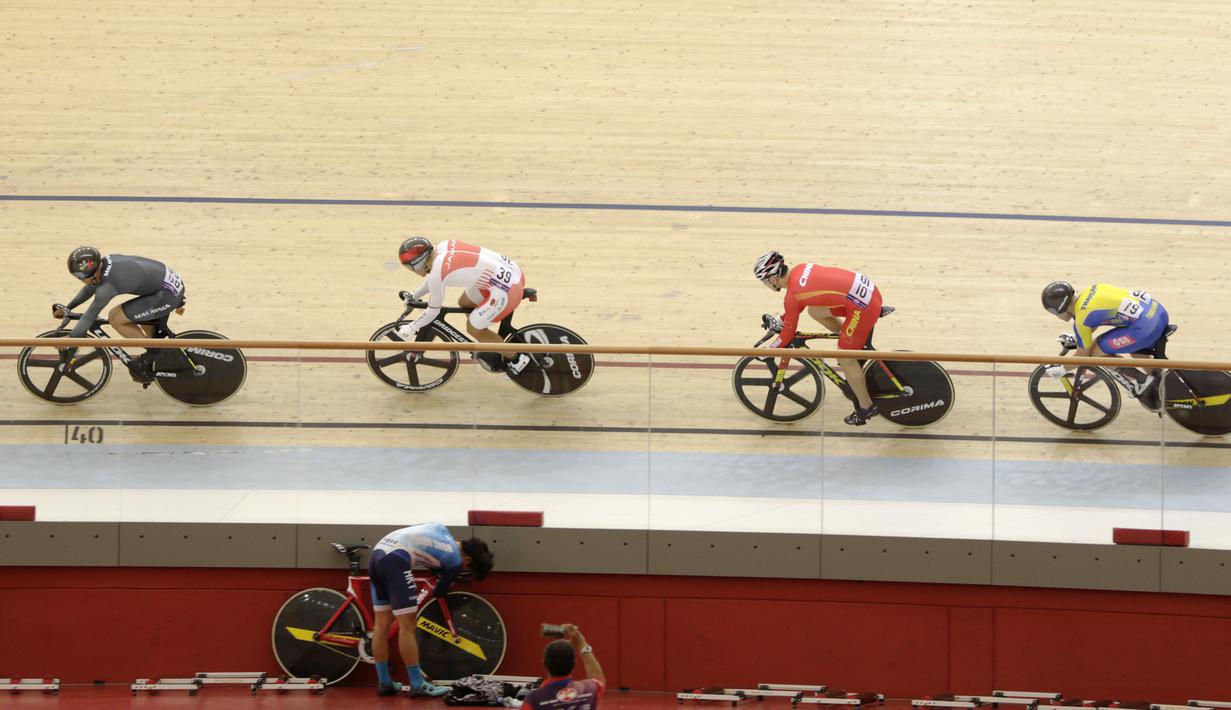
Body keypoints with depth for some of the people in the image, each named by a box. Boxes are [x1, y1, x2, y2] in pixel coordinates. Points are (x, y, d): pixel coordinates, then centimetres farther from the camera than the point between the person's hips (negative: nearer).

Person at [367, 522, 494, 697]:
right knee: (407, 626, -3)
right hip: (396, 560, -9)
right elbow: (439, 592, 15)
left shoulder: (442, 530, 24)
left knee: (382, 623, 12)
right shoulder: (456, 561, 4)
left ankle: (384, 683, 17)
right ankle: (417, 684, -1)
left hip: (378, 553, 9)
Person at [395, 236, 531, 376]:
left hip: (507, 289, -9)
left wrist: (410, 329, 11)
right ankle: (491, 352, 37)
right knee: (464, 303, 23)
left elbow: (433, 312, -3)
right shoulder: (444, 246, 4)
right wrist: (414, 296, 32)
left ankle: (517, 357, 21)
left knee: (473, 328, 8)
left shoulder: (437, 274, -18)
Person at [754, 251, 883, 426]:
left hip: (863, 306, -8)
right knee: (814, 311, 19)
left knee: (845, 359, 5)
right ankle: (856, 342, 30)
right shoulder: (799, 269, 8)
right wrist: (783, 318, 40)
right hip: (867, 286, 8)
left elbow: (788, 334, -2)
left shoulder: (792, 296, -14)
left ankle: (866, 408, 18)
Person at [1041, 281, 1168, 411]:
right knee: (1137, 350, 34)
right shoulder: (1091, 289, 15)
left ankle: (1141, 381, 6)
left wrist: (1062, 370, 19)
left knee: (1097, 351, 3)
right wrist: (1075, 337, 43)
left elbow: (1083, 355, 4)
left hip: (1145, 326, -9)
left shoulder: (1081, 319, -8)